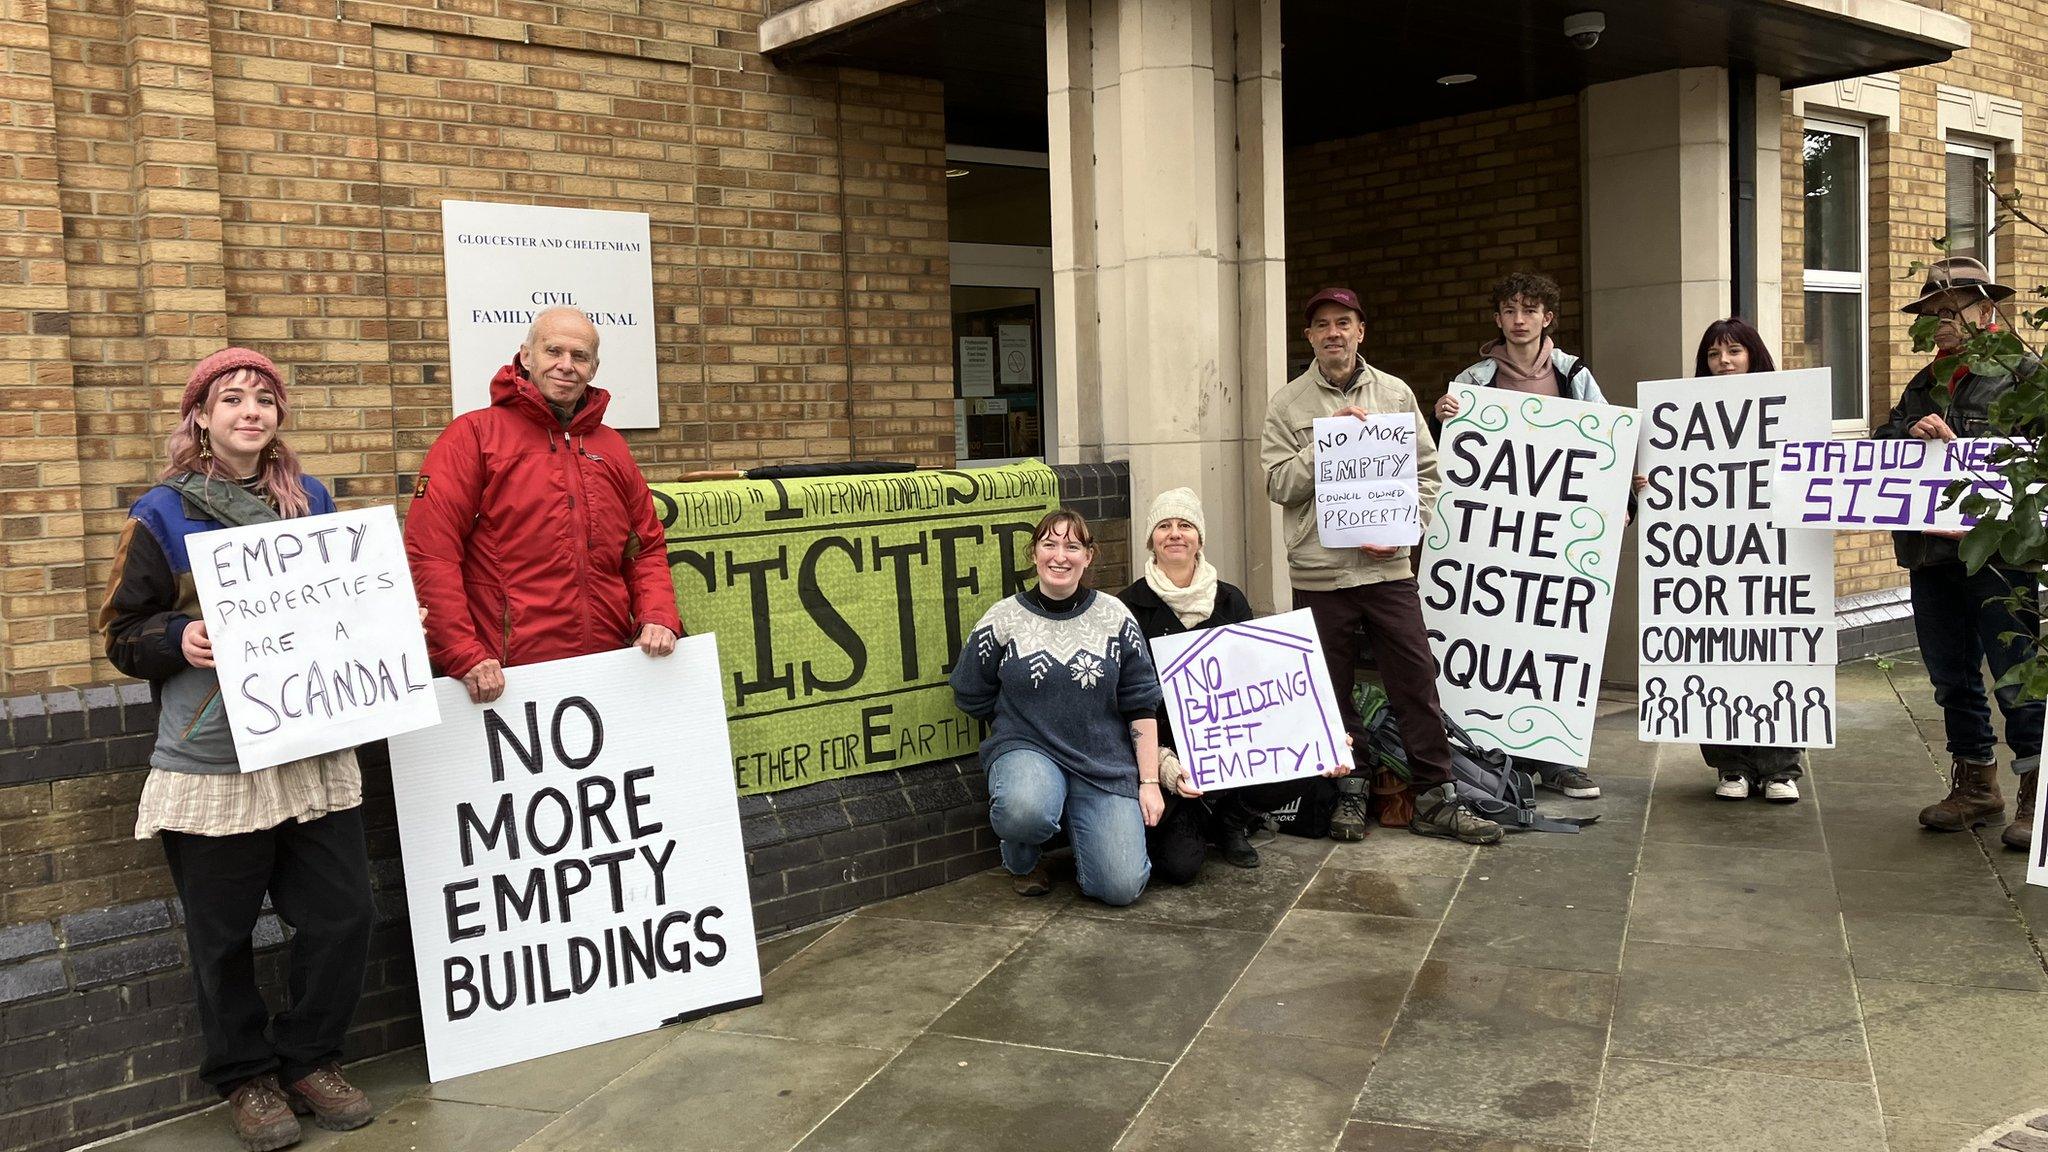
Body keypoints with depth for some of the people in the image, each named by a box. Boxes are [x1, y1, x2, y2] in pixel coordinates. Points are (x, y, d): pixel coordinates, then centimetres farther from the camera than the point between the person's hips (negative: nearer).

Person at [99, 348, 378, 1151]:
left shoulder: (311, 502, 9)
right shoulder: (163, 515, -2)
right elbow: (122, 635, 0)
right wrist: (178, 640, -19)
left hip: (316, 754, 3)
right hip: (211, 764, -3)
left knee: (342, 914, 3)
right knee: (222, 934, 7)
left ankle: (309, 1058, 25)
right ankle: (244, 1076, 27)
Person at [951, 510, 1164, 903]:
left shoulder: (1115, 617, 4)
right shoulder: (1003, 619, -1)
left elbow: (1141, 705, 4)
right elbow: (972, 697, 9)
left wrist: (1149, 782, -1)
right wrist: (1032, 723, 8)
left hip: (1105, 763, 1)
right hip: (1026, 750, -1)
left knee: (1122, 888, -15)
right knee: (1023, 809, -39)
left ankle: (1080, 829, 20)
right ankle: (1023, 860, 0)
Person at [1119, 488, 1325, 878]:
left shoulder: (1231, 602, 9)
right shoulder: (1129, 607, -3)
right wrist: (1160, 761, -24)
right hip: (1162, 747, -4)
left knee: (1302, 767, -25)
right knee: (1178, 865, -24)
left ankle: (1230, 821, 6)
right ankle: (1184, 821, 14)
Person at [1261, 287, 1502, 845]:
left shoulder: (1396, 394, 8)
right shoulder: (1288, 404, 2)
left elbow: (1426, 473, 8)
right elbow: (1280, 484, -5)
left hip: (1389, 567, 1)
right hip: (1319, 572, -1)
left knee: (1417, 682, 0)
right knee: (1333, 689, 7)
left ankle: (1435, 798, 9)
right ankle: (1348, 792, 21)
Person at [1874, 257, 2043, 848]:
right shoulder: (1923, 385, 19)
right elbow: (1879, 448, 12)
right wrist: (1912, 438, -7)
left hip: (1997, 555, -6)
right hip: (1929, 553, 7)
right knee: (1951, 677, 13)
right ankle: (1975, 787, 25)